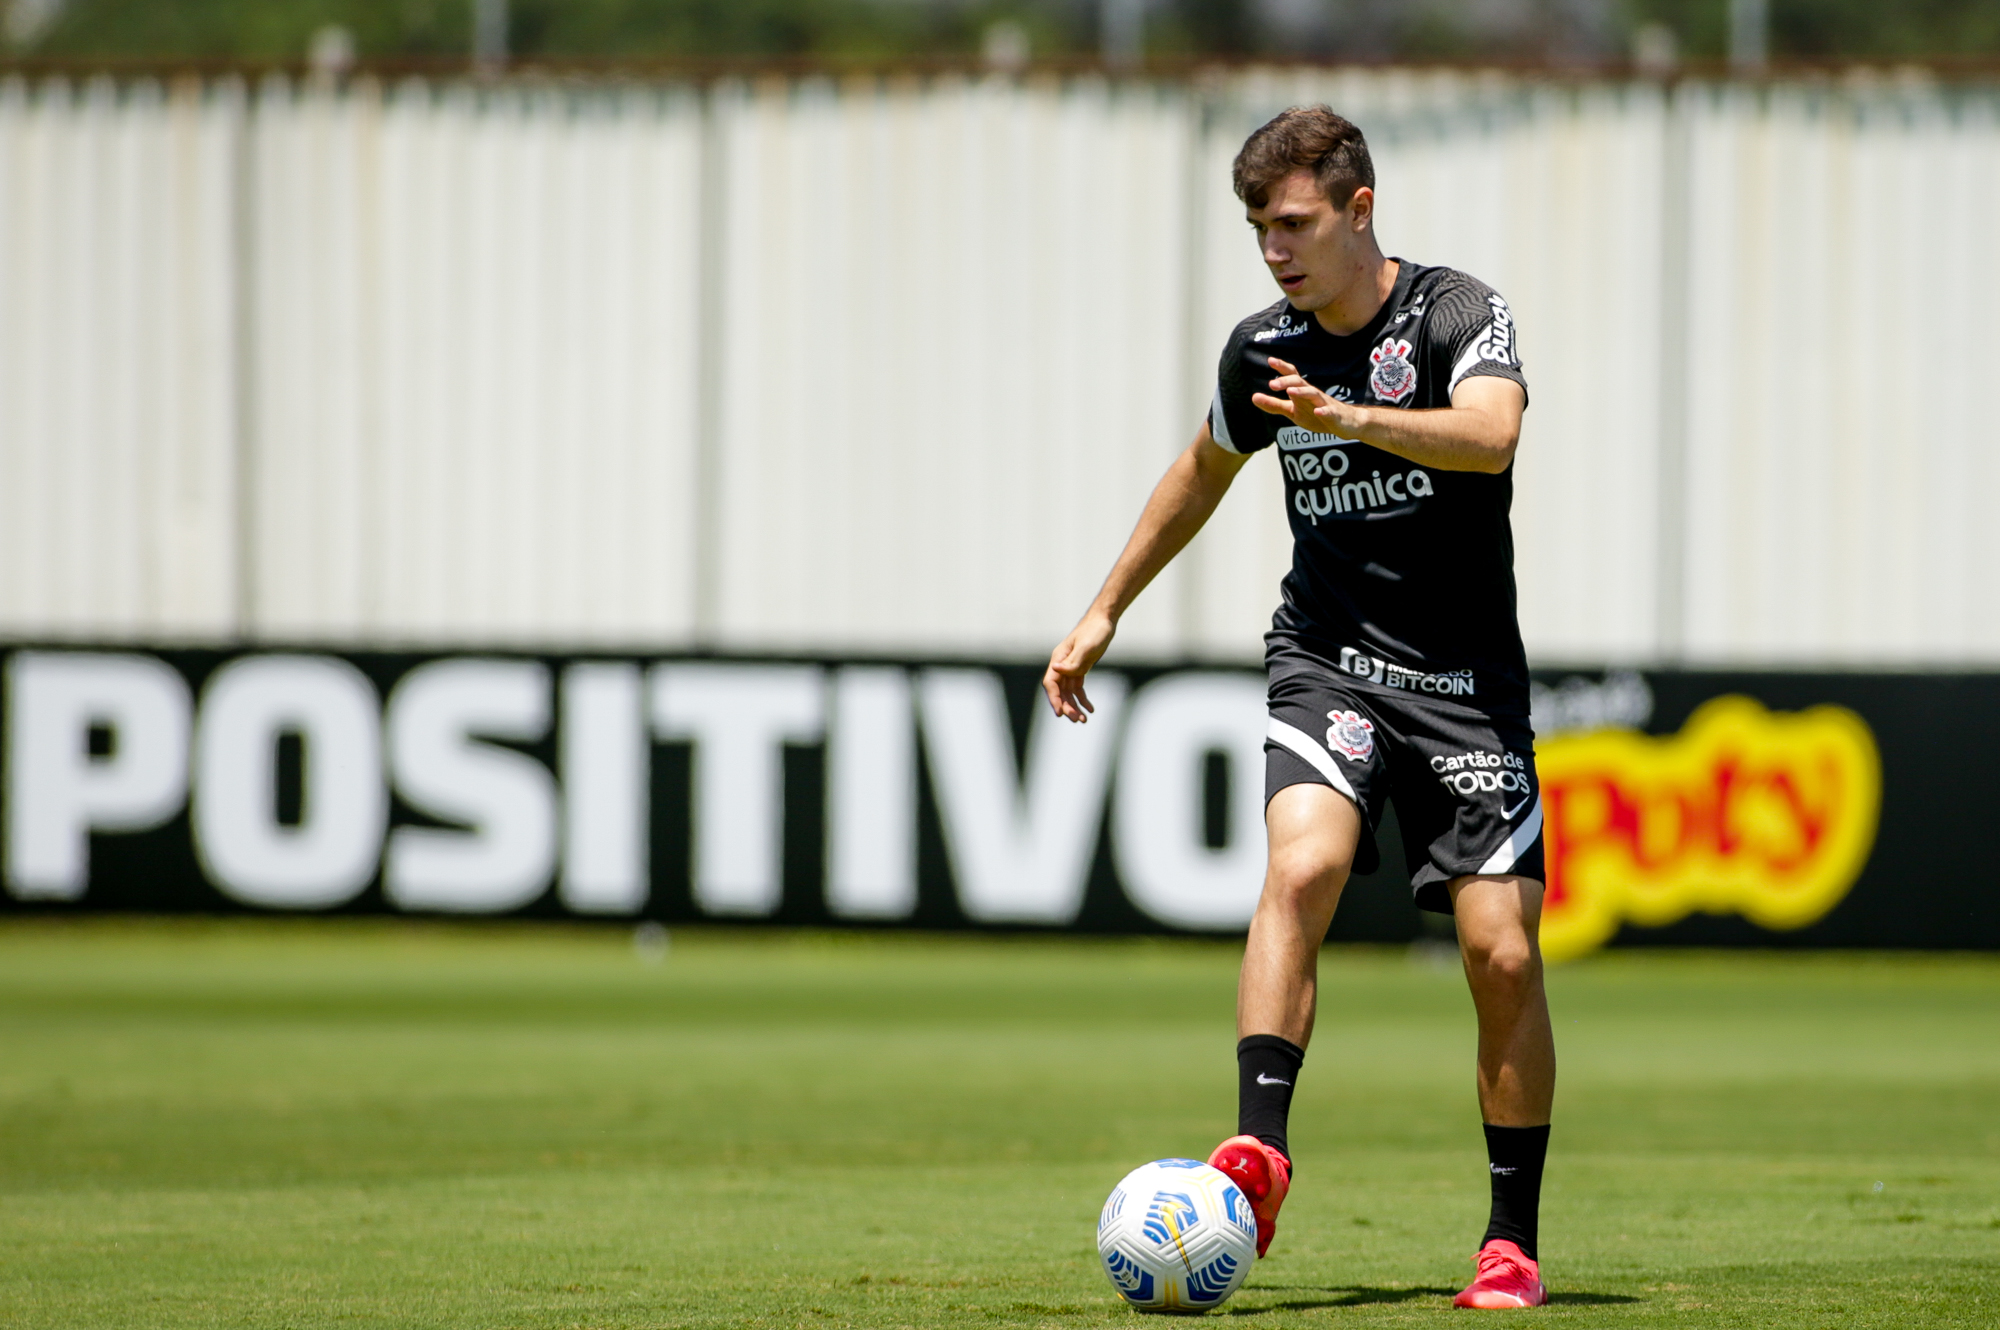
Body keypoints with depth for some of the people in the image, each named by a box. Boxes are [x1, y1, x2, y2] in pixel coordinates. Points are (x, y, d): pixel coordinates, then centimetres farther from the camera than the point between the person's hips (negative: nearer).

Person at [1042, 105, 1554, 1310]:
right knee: (1304, 861, -27)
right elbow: (1203, 473, 25)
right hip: (1328, 658, 2)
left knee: (1503, 951, -8)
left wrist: (1349, 418, -43)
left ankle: (1515, 1241, 5)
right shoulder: (1264, 351, 6)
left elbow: (1491, 434, -30)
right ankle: (1260, 1152, -34)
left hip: (1467, 678, -2)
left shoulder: (1461, 315, -9)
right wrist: (1105, 612, 28)